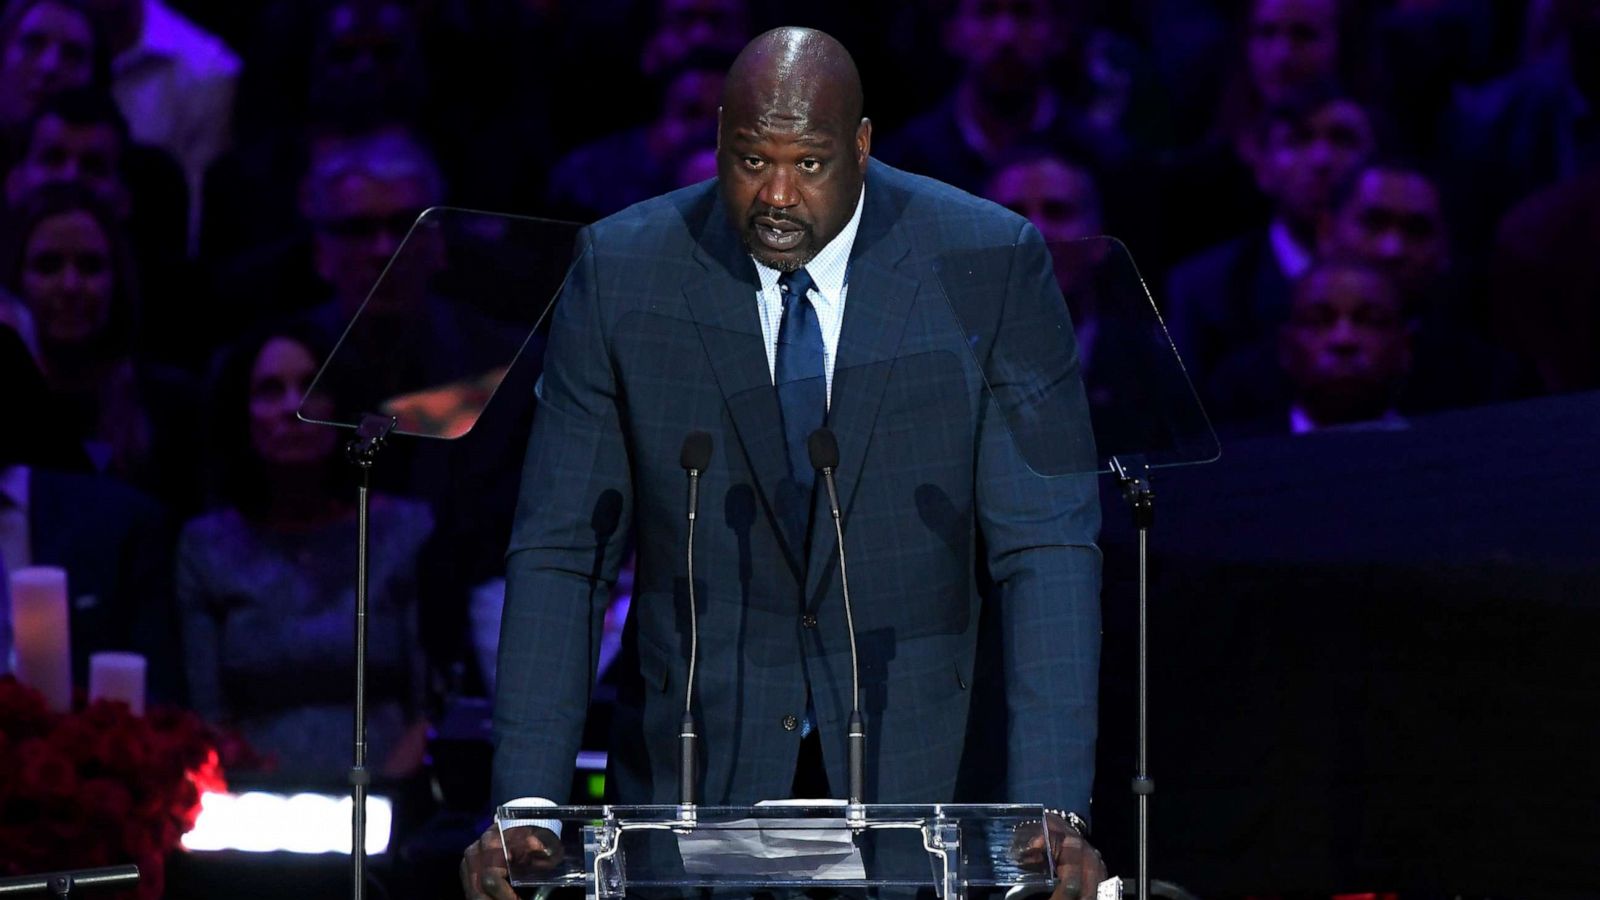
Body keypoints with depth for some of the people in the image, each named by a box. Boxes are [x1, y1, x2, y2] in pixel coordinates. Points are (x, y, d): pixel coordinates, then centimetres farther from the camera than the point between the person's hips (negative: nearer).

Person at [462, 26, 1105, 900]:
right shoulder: (622, 271, -5)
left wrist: (1049, 813, -21)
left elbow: (1045, 545, -10)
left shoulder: (991, 263, -7)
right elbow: (560, 553, -3)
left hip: (912, 759, 0)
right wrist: (524, 807, -14)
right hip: (696, 755, 0)